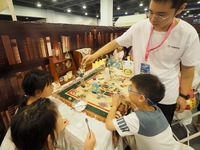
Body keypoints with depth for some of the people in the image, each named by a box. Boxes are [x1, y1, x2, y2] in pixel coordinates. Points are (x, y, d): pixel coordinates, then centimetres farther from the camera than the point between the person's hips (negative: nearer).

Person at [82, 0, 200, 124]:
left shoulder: (188, 34, -17)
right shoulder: (139, 28, -14)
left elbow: (188, 67, -7)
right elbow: (115, 43, -7)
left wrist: (183, 95, -4)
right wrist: (94, 56, -15)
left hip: (166, 95, -1)